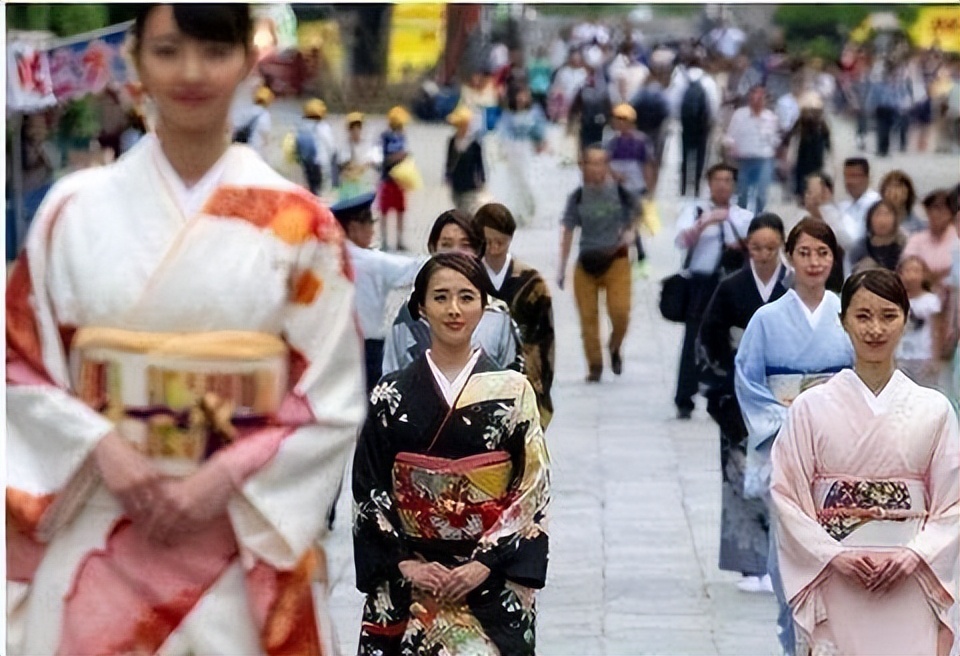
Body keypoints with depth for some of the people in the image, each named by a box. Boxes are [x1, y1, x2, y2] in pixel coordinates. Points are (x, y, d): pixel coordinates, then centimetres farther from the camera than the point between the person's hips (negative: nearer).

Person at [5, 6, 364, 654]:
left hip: (246, 538, -1)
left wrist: (223, 480, -12)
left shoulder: (299, 223, -2)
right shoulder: (76, 208, 2)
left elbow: (334, 398, -1)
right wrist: (102, 447, -11)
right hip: (96, 537, 1)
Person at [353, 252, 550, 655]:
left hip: (494, 582, -1)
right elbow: (368, 493, 2)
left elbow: (534, 490, -2)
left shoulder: (512, 391, 1)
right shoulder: (391, 397, 3)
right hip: (408, 581, 1)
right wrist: (405, 564, -9)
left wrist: (485, 564, -11)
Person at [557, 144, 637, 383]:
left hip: (616, 260, -1)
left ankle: (615, 348, 17)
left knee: (620, 312, -14)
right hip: (586, 262, 1)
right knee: (588, 317, 1)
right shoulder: (578, 197, 0)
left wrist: (630, 232, -8)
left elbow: (635, 214, 14)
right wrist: (562, 268, 3)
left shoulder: (621, 193, -2)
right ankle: (594, 365, 15)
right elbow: (568, 231, 4)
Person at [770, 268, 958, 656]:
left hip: (910, 587, 1)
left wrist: (914, 555, -10)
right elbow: (788, 497, 0)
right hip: (834, 587, -1)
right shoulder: (811, 408, 2)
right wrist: (835, 556, -11)